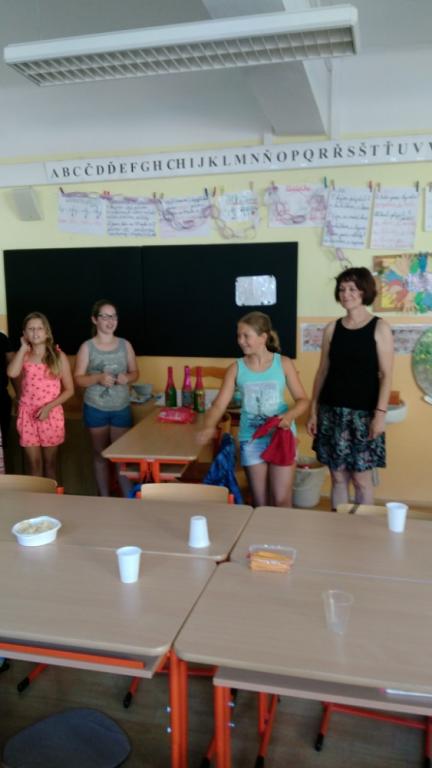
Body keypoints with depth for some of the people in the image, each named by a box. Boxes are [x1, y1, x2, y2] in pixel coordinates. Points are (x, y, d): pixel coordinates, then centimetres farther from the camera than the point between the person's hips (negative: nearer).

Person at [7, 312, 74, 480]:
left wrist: (49, 407, -14)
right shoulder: (23, 356, 2)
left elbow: (69, 390, -2)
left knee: (50, 462, 12)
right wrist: (24, 348, -10)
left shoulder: (58, 356, -2)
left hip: (51, 415, -1)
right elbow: (12, 373, -22)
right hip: (27, 415, 1)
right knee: (34, 463, 7)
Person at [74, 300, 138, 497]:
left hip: (121, 408, 1)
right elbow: (79, 378, -5)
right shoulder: (87, 347, -5)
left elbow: (135, 372, 9)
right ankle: (104, 499, 22)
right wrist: (98, 378, -22)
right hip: (95, 409, -1)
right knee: (100, 455, 11)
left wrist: (127, 378, -13)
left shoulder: (125, 345, 2)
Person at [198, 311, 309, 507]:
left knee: (282, 500, -1)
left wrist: (290, 415, -22)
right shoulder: (236, 368, -2)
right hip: (251, 439, 1)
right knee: (260, 502, 10)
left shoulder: (283, 363, -4)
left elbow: (302, 399, -1)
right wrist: (209, 427, -26)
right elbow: (219, 404, -6)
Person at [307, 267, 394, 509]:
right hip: (332, 411, 3)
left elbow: (386, 374, -7)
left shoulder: (380, 327, -3)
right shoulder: (332, 328, 6)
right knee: (338, 476, 9)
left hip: (363, 412, -3)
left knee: (361, 478, 2)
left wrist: (380, 413, -15)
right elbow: (323, 372, 9)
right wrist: (313, 411, 7)